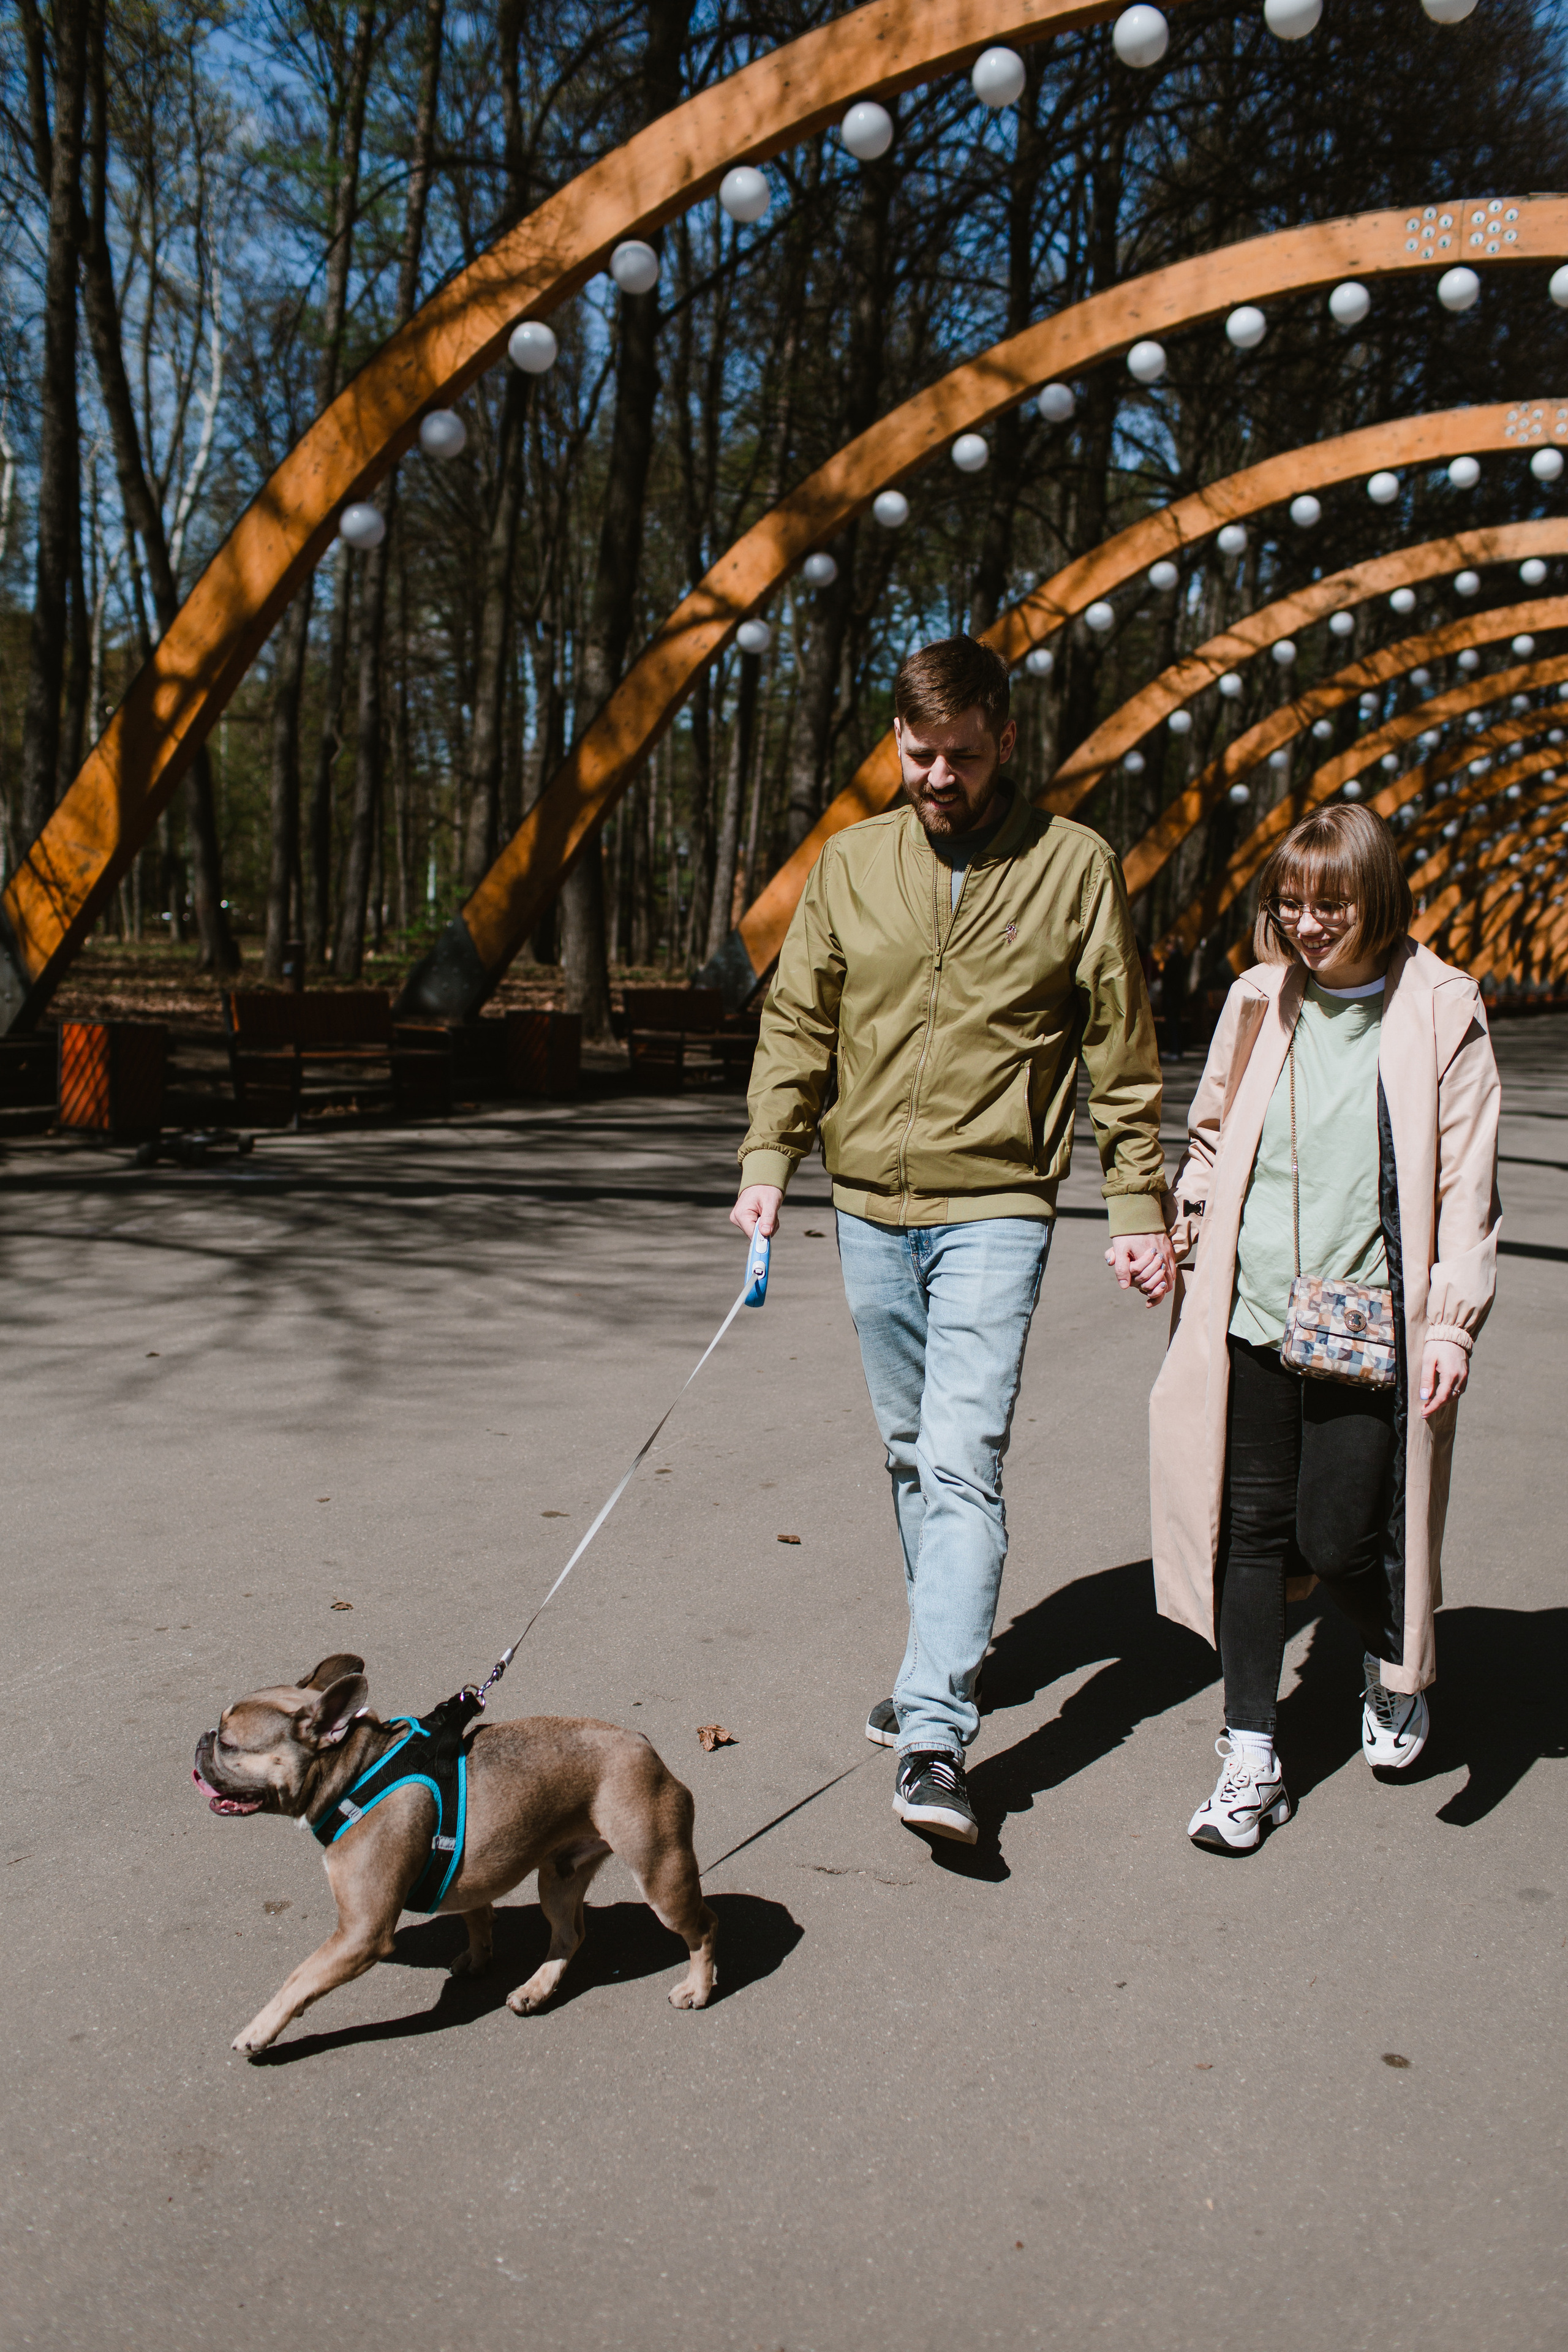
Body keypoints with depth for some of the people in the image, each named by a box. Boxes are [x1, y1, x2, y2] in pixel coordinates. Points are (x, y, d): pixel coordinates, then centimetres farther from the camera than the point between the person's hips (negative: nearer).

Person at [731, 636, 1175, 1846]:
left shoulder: (1075, 866, -2)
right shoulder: (850, 862, 5)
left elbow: (1123, 1052, 1)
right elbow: (798, 1022, 9)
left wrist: (1140, 1207, 0)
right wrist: (768, 1161, -3)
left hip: (995, 1211, -4)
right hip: (870, 1209, 4)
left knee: (961, 1462, -13)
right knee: (910, 1454, 14)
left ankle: (935, 1740, -14)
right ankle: (951, 1653, 32)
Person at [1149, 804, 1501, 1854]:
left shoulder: (1441, 1013, -3)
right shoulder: (1260, 1002, 6)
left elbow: (1466, 1183, -3)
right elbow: (1211, 1137, 19)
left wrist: (1452, 1322, -9)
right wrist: (1187, 1233, 13)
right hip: (1253, 1318, 3)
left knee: (1338, 1537, 0)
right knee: (1251, 1527, 4)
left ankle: (1397, 1668, 35)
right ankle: (1252, 1760, 17)